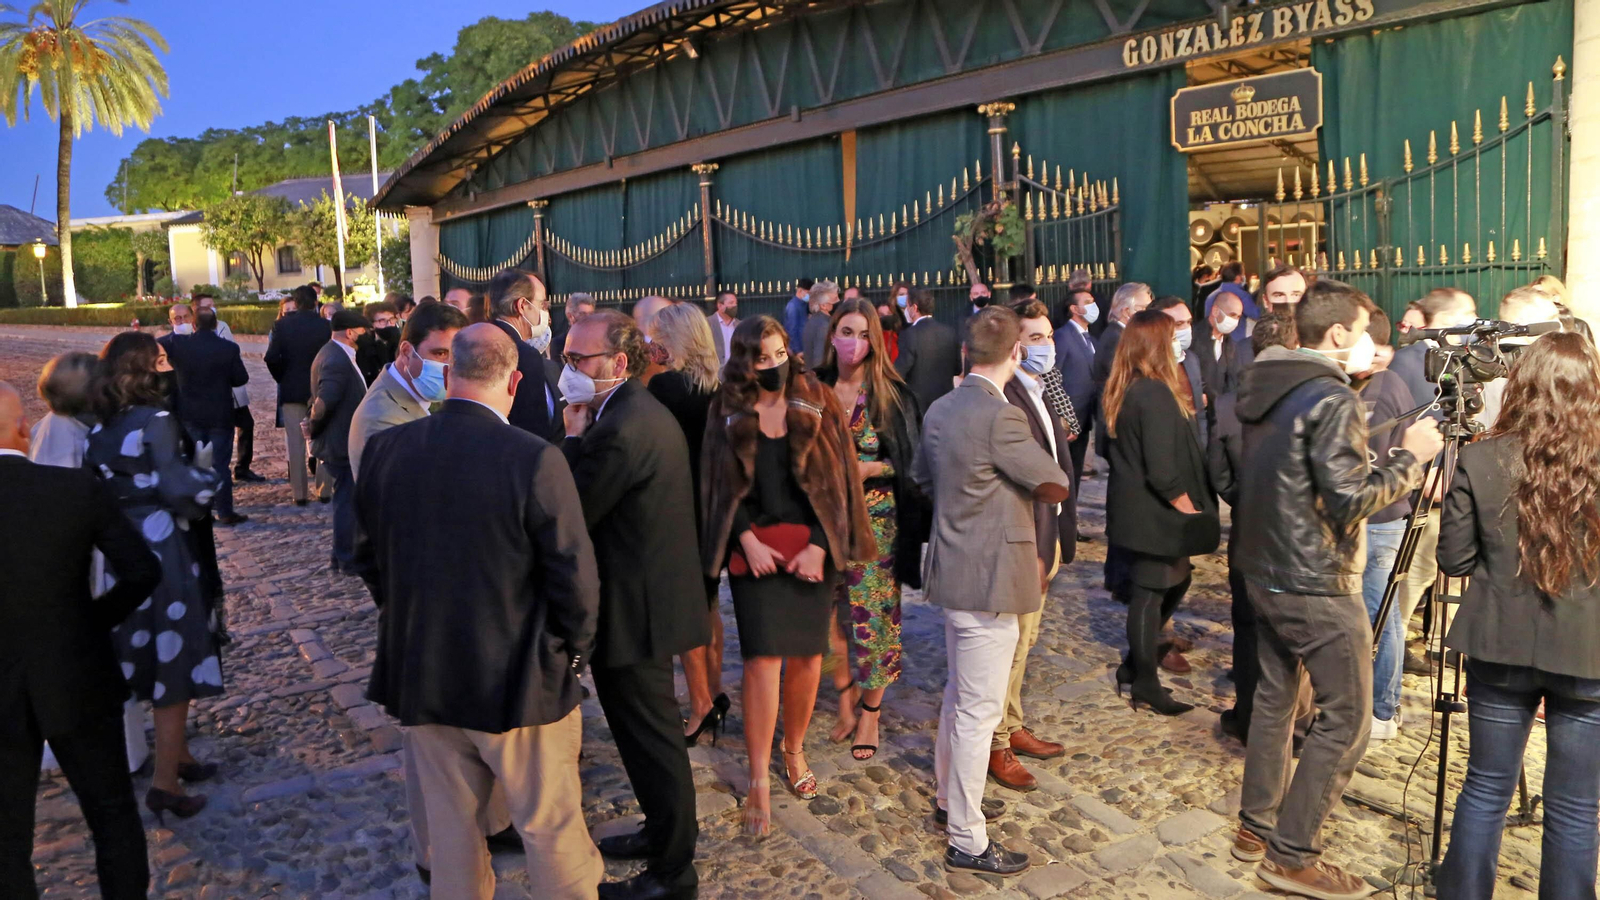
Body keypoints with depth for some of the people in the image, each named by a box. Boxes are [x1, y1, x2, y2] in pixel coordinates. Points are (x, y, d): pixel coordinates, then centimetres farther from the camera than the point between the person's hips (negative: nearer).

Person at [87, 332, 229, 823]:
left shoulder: (98, 425, 5)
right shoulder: (155, 420, -15)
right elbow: (177, 488, -20)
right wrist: (203, 468, -2)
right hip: (160, 549, -7)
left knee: (152, 657, 20)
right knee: (175, 661, 3)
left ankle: (178, 754, 34)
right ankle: (165, 782, 9)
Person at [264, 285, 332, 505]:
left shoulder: (281, 325, -5)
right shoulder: (326, 326, -5)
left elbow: (271, 358, -12)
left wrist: (281, 379, 4)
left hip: (292, 390, 0)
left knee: (295, 443, 5)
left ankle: (299, 492, 6)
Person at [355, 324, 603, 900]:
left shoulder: (385, 450, -6)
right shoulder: (536, 460, -21)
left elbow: (368, 556, 6)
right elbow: (574, 577, -15)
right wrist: (572, 653, 2)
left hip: (419, 674, 5)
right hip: (519, 679, -4)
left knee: (450, 826, 20)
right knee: (550, 827, 13)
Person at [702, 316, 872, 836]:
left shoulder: (818, 406, 2)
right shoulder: (728, 414, 4)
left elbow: (839, 480, 0)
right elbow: (722, 487, 4)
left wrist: (819, 544, -9)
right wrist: (747, 540, -9)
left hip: (810, 544, 1)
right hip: (754, 547, -1)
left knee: (807, 653, 6)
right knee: (764, 657, -8)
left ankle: (794, 751, 29)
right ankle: (759, 781, 1)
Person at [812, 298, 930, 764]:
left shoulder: (892, 394, -4)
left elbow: (909, 460, -4)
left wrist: (868, 469, -17)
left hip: (876, 520, -2)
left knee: (873, 614, 3)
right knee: (831, 612, 9)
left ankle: (870, 713, 20)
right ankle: (846, 699, 29)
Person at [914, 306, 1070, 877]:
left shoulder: (939, 411, 5)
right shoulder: (1001, 417, -21)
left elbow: (923, 478, 20)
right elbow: (1056, 487, -12)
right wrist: (1021, 477, 6)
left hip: (953, 568, 9)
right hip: (989, 578, -9)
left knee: (958, 693, 23)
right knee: (979, 709, 0)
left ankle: (949, 798, 39)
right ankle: (967, 841, 11)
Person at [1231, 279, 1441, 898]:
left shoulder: (1262, 388, 7)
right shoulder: (1332, 400, -19)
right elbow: (1350, 500, -22)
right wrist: (1410, 457, -9)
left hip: (1263, 571, 9)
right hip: (1317, 585, -9)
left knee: (1275, 696, 18)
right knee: (1346, 720, 2)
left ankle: (1256, 826, 29)